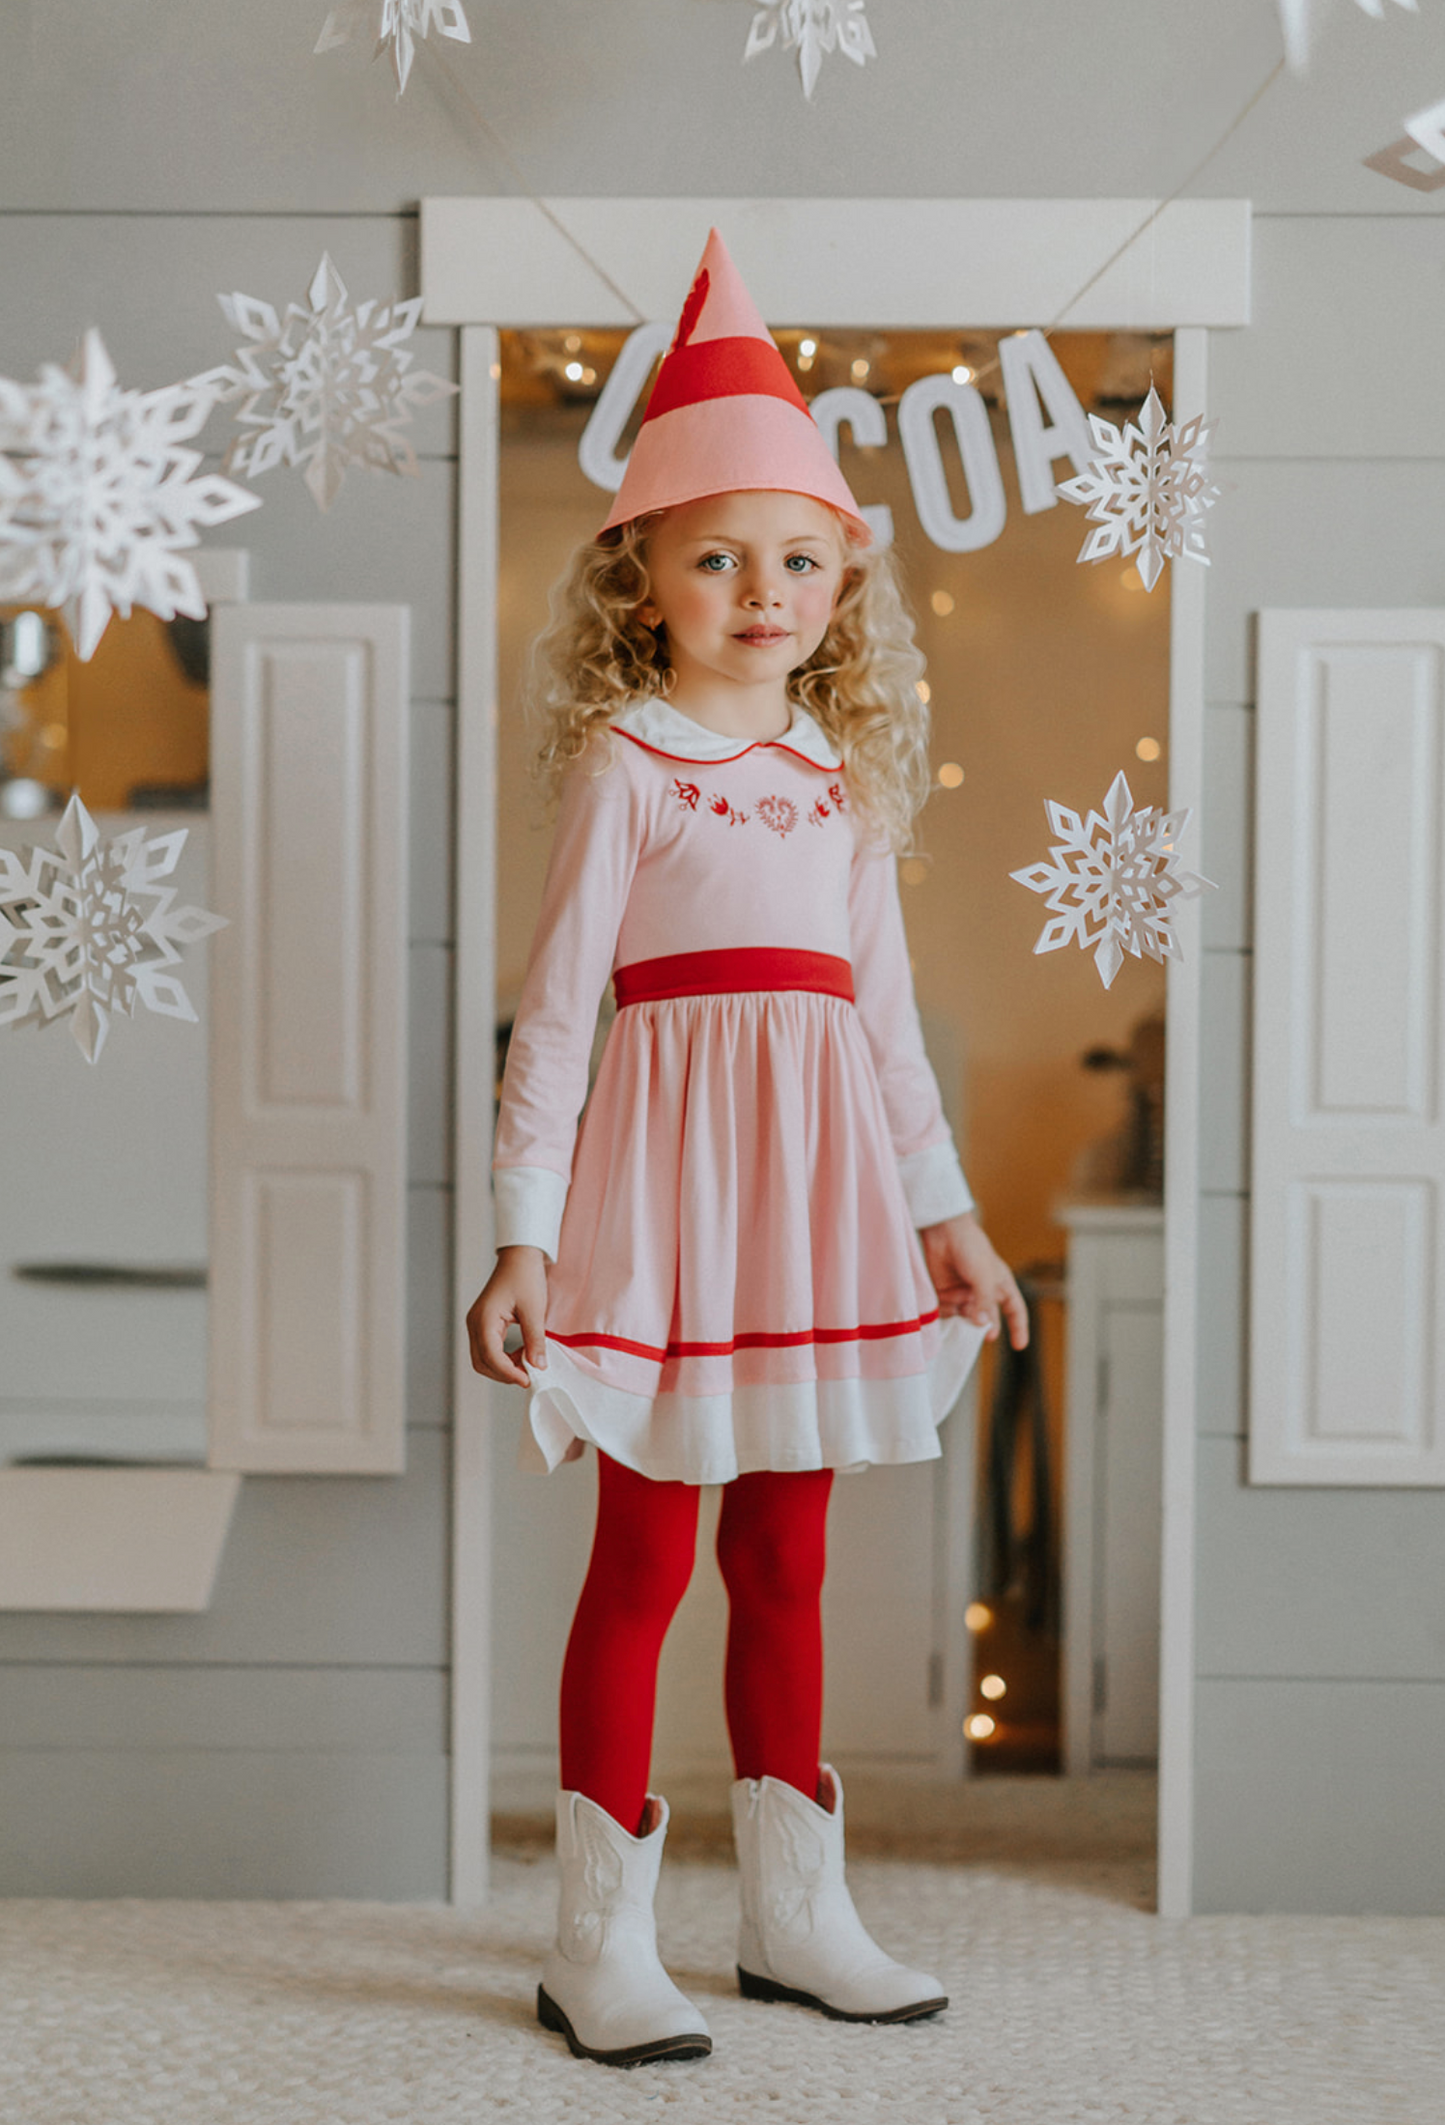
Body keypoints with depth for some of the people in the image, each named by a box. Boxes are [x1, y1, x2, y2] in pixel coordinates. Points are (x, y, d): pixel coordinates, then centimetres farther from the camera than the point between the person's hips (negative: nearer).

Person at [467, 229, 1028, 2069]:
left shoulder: (843, 776, 12)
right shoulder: (624, 761, -5)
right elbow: (552, 1007, -8)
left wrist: (944, 1209, 16)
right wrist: (523, 1230, -13)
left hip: (815, 1178, 5)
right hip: (669, 1166, -5)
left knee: (785, 1560, 13)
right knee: (642, 1556, 0)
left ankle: (794, 1911, 24)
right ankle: (599, 1940, 9)